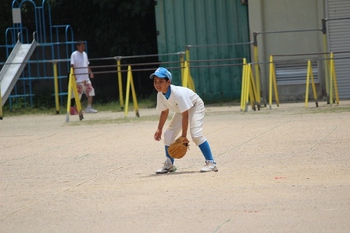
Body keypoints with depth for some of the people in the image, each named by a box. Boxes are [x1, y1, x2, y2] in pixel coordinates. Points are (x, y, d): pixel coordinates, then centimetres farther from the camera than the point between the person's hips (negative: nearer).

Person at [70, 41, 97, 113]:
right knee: (78, 94, -6)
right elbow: (72, 66, -12)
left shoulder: (84, 54, 16)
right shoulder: (74, 54, -6)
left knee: (90, 92, 2)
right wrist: (74, 75, -22)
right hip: (78, 79, -7)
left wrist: (90, 72, 8)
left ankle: (89, 108, 9)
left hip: (86, 78, 7)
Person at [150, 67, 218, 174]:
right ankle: (169, 165, 15)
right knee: (168, 135, 0)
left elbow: (185, 115, -35)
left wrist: (183, 135, -32)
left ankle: (211, 163, -19)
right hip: (181, 110, 8)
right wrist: (159, 129, 3)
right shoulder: (160, 95, -16)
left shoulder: (178, 93, -38)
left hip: (195, 106, -8)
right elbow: (164, 112, 3)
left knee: (196, 134, -25)